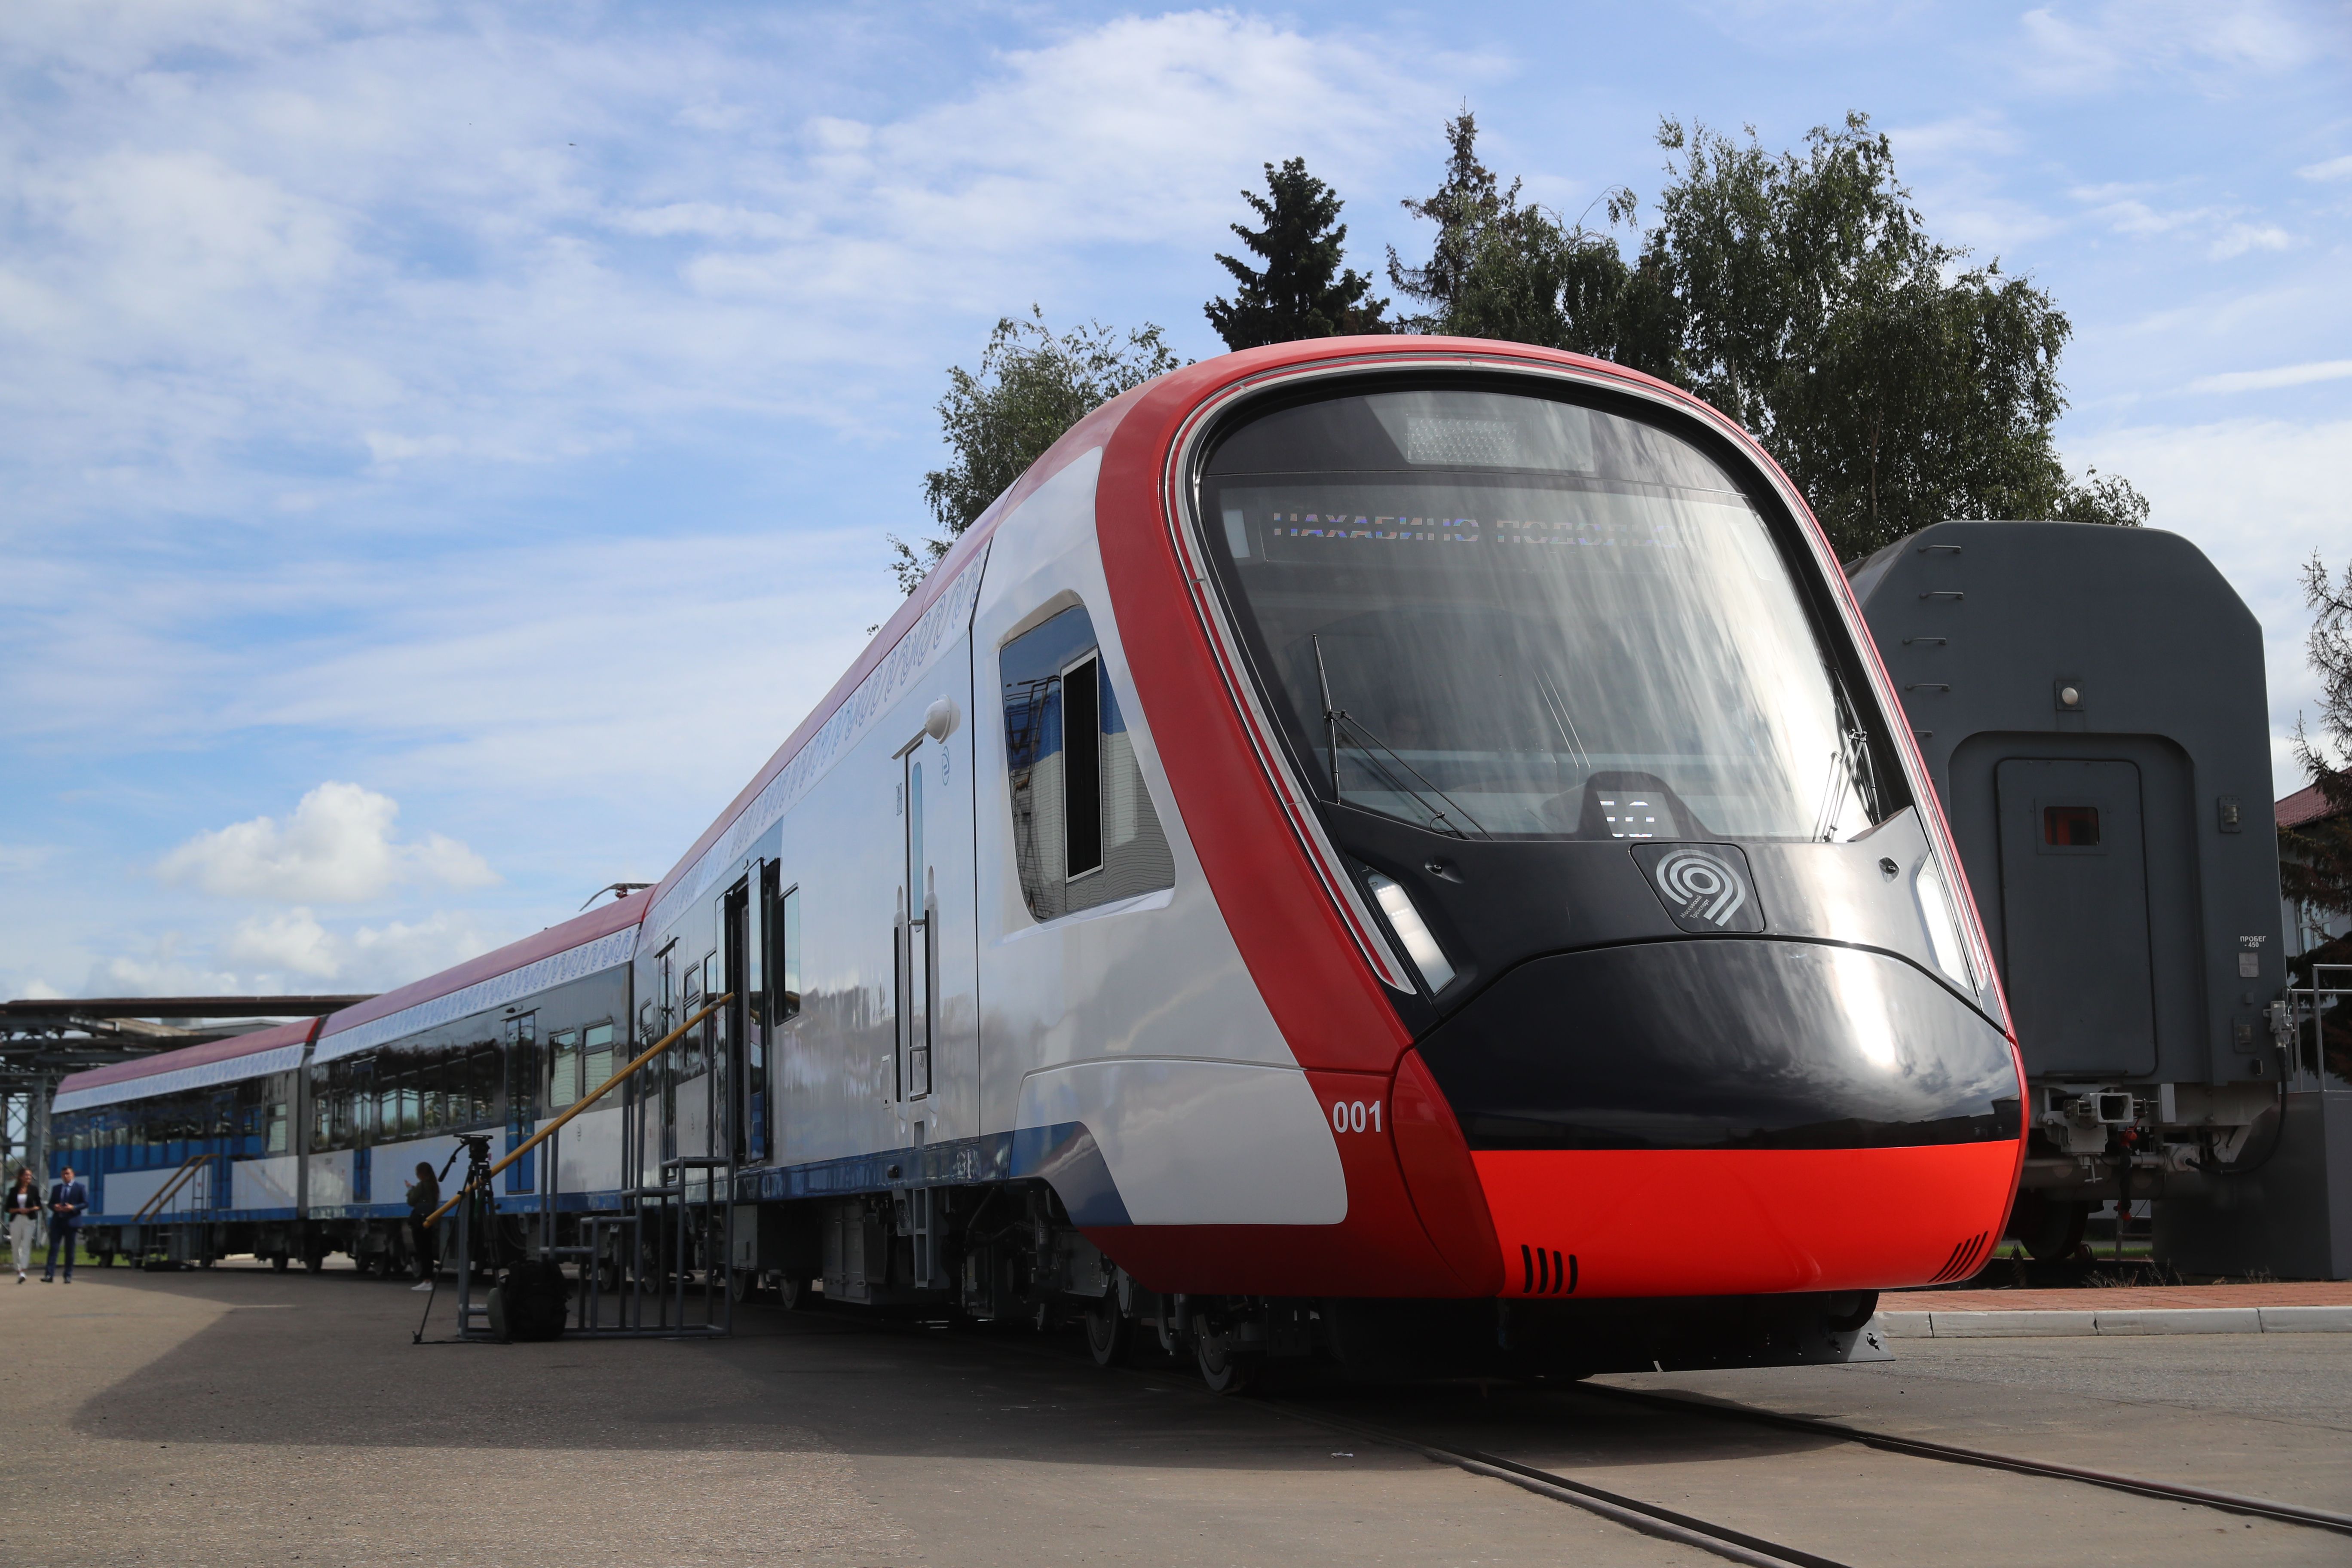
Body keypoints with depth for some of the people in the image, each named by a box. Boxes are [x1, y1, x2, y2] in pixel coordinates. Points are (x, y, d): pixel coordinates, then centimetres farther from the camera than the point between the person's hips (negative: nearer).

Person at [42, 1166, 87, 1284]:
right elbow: (50, 1203, 15)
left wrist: (73, 1208, -17)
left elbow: (86, 1203, -1)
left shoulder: (80, 1188, 3)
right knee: (53, 1247, -7)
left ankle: (68, 1276, 7)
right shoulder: (56, 1188, 14)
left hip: (71, 1222, -3)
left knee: (70, 1250, 3)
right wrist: (54, 1207, -9)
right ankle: (49, 1275, -11)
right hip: (57, 1221, 3)